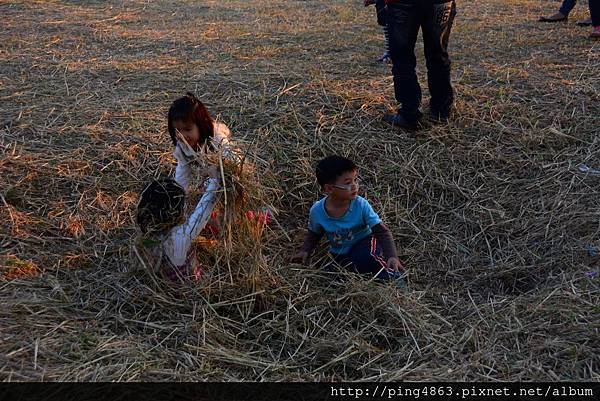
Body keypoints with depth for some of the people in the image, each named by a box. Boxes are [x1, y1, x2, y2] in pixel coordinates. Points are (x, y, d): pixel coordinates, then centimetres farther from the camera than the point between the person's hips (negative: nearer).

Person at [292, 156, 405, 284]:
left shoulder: (361, 205, -20)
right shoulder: (317, 211, -14)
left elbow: (382, 232, -18)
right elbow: (314, 234, 8)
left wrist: (391, 256, -32)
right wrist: (305, 250, -8)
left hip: (364, 242, -2)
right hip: (342, 255, 2)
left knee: (367, 256, -34)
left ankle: (395, 276, -16)